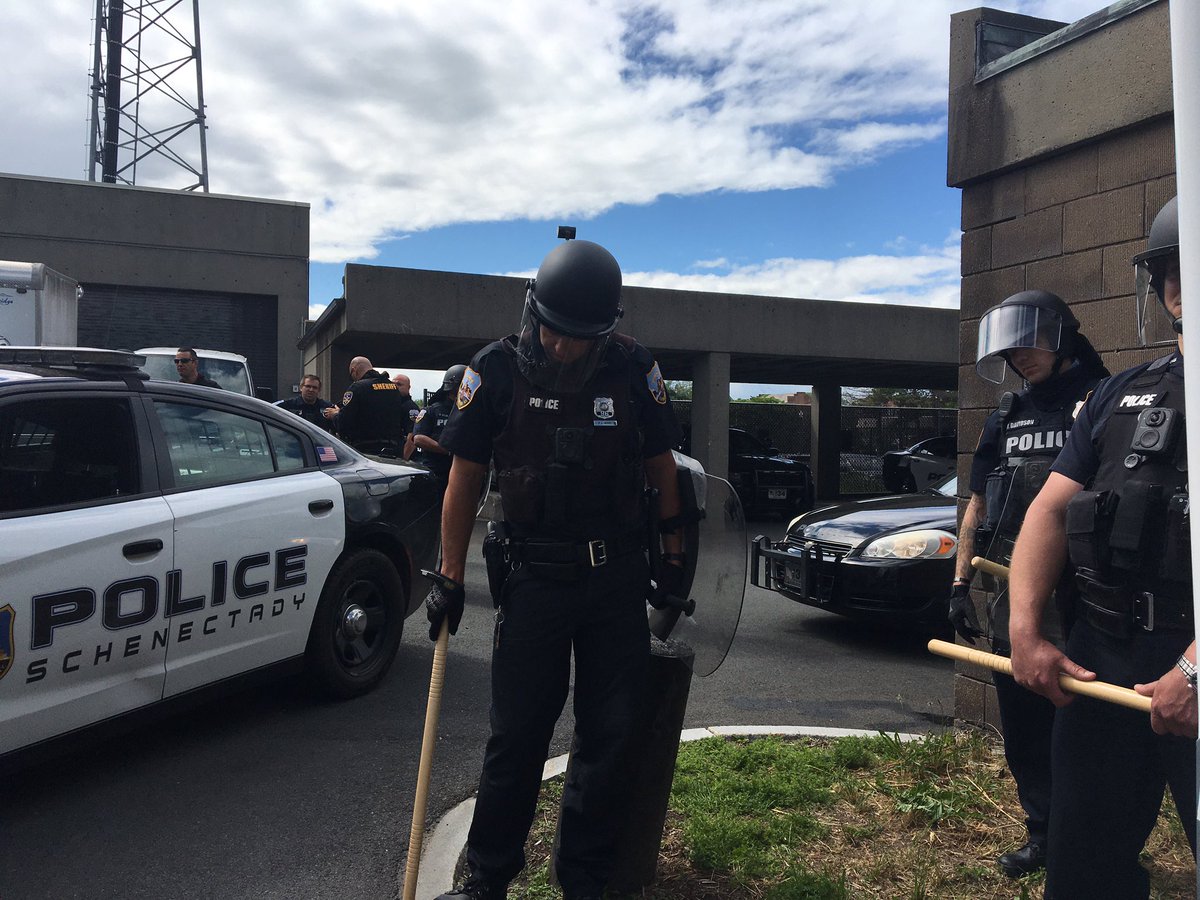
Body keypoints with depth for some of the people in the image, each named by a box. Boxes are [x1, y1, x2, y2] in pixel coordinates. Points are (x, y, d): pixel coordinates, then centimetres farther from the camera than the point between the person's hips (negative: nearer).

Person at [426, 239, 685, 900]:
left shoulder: (634, 370, -4)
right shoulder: (496, 370, -8)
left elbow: (661, 466, 7)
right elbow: (464, 479, -3)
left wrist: (672, 554, 10)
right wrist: (449, 579, -3)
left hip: (618, 577, 2)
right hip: (534, 577, -1)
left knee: (610, 736, 8)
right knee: (517, 736, 5)